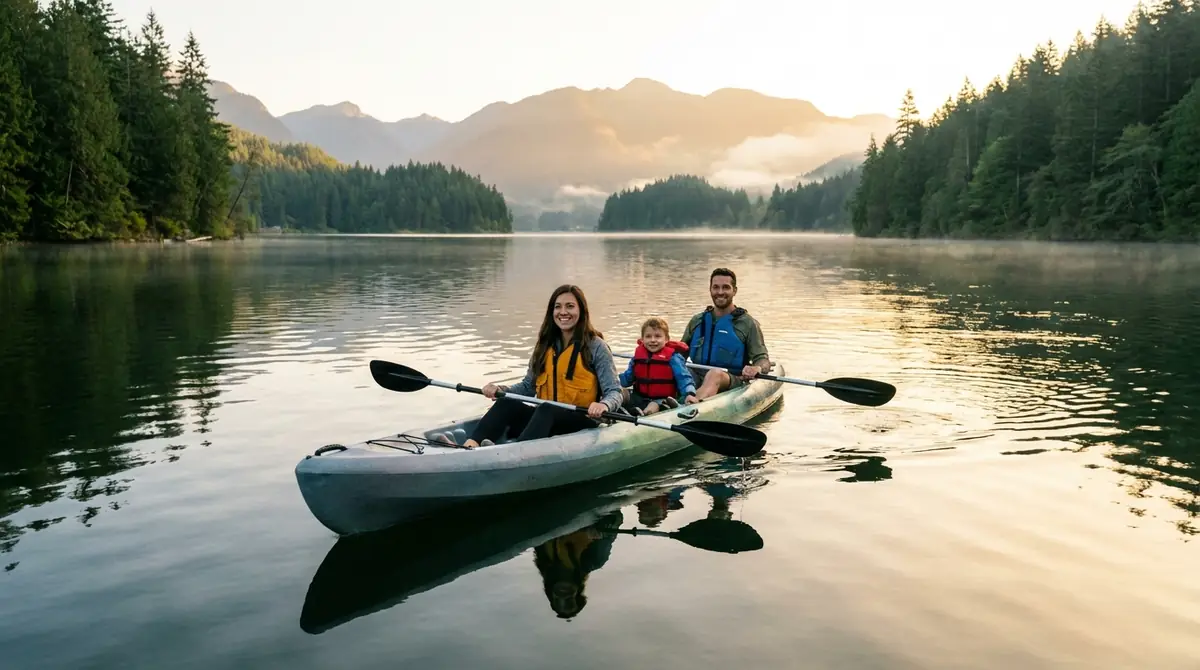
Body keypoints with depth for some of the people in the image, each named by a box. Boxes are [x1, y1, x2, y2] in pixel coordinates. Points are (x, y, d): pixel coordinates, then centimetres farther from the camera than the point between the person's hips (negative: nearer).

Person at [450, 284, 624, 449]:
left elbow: (614, 392, -8)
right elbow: (528, 386, 16)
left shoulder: (595, 347, -3)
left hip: (582, 421, -5)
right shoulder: (545, 346, 13)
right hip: (545, 419, 5)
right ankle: (469, 446, -46)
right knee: (507, 403, -23)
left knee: (546, 410, -36)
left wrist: (603, 405, -31)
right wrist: (500, 389, -3)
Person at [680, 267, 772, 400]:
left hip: (731, 383, -4)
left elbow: (763, 360, 3)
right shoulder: (697, 321, 21)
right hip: (696, 381, 4)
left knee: (715, 374, -39)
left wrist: (756, 368, -21)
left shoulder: (747, 323, 9)